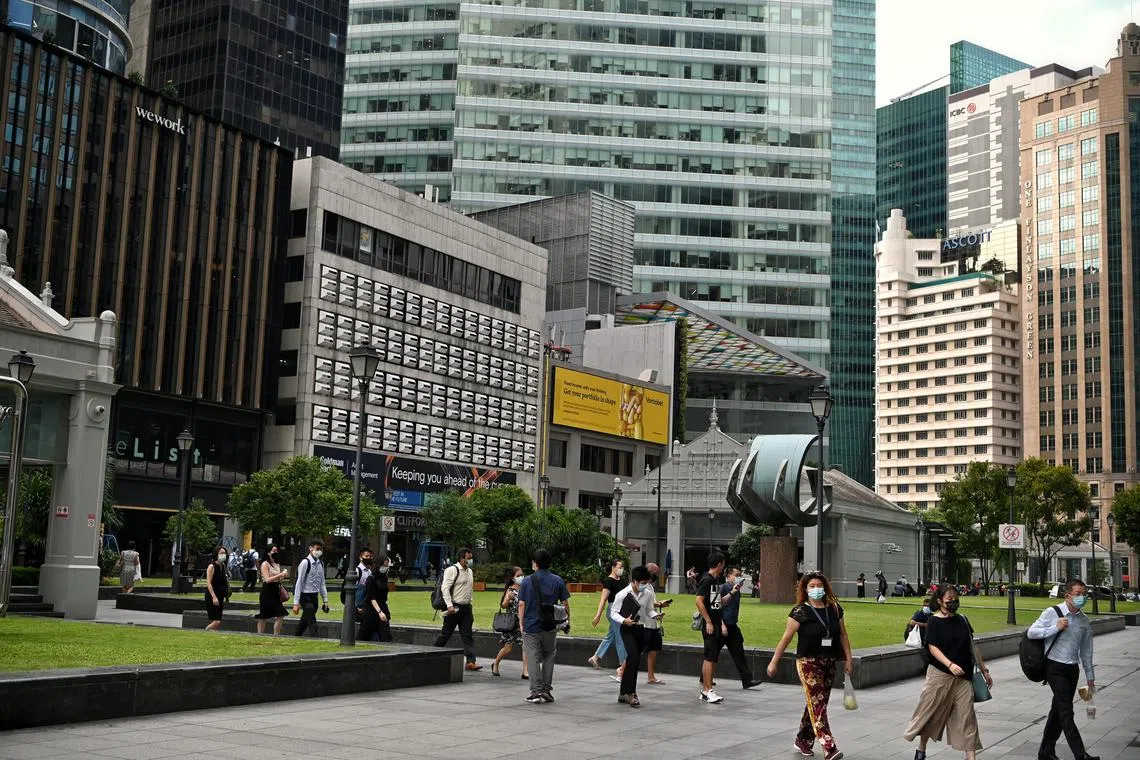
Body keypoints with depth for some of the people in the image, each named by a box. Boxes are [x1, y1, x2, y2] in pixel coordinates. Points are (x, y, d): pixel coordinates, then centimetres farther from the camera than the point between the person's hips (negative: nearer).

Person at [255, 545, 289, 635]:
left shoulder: (277, 565, 13)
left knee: (280, 616, -2)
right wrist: (280, 575, -19)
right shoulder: (265, 564, -6)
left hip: (276, 593, 7)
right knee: (263, 617, 2)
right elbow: (267, 579, -16)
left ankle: (276, 636, 4)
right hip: (267, 593, -7)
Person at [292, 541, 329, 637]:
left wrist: (325, 600, 12)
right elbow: (299, 583, -14)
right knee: (312, 623, -12)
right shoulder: (305, 563, -13)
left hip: (314, 597, 7)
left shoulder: (321, 564, 9)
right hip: (306, 597, -7)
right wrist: (296, 603, -16)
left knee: (305, 622, 15)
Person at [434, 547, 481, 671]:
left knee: (468, 635, -1)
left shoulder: (470, 572, 17)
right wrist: (449, 605, -22)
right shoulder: (452, 570, -9)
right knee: (445, 634, 2)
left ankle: (470, 662, -5)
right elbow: (445, 588, -14)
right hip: (454, 608, -7)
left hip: (466, 608, 7)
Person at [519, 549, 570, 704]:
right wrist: (568, 620, 15)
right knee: (548, 657, 15)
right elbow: (565, 603, 2)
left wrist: (521, 623, 5)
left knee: (533, 660, 3)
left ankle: (536, 691, -3)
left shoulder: (527, 581, -5)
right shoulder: (557, 581, 1)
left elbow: (521, 604, -5)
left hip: (531, 626, -2)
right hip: (550, 626, 2)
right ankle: (547, 690, 14)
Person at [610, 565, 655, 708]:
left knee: (634, 662, 9)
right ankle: (630, 693, -14)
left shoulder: (648, 594, 1)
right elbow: (613, 613, -7)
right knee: (633, 658, -20)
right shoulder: (623, 594, -13)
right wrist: (624, 621, -24)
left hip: (640, 629, 5)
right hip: (627, 629, -5)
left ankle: (623, 693, 20)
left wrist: (656, 615, -9)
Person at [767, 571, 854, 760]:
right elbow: (786, 638, -7)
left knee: (816, 704, 12)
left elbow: (843, 635, 13)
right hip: (808, 662, -5)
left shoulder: (834, 609, 6)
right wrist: (773, 662, -7)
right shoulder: (800, 611, -8)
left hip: (829, 663, 5)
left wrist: (848, 659, 7)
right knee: (817, 704, -11)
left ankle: (803, 741, 28)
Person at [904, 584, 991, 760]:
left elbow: (972, 646, 13)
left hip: (963, 676, 4)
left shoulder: (962, 620, 7)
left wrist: (984, 669, 14)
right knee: (931, 713, 7)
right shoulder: (934, 622, -7)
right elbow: (932, 647, -13)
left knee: (966, 716, -1)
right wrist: (950, 664, -27)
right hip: (940, 675, -4)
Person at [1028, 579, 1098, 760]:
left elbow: (1086, 650, 15)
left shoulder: (1084, 621, 8)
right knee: (1066, 711, -10)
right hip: (1055, 668, -6)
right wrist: (1055, 628, -17)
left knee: (1058, 710, 12)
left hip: (1072, 669, 6)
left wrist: (1090, 676, 18)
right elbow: (1031, 632, -8)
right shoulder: (1052, 613, -7)